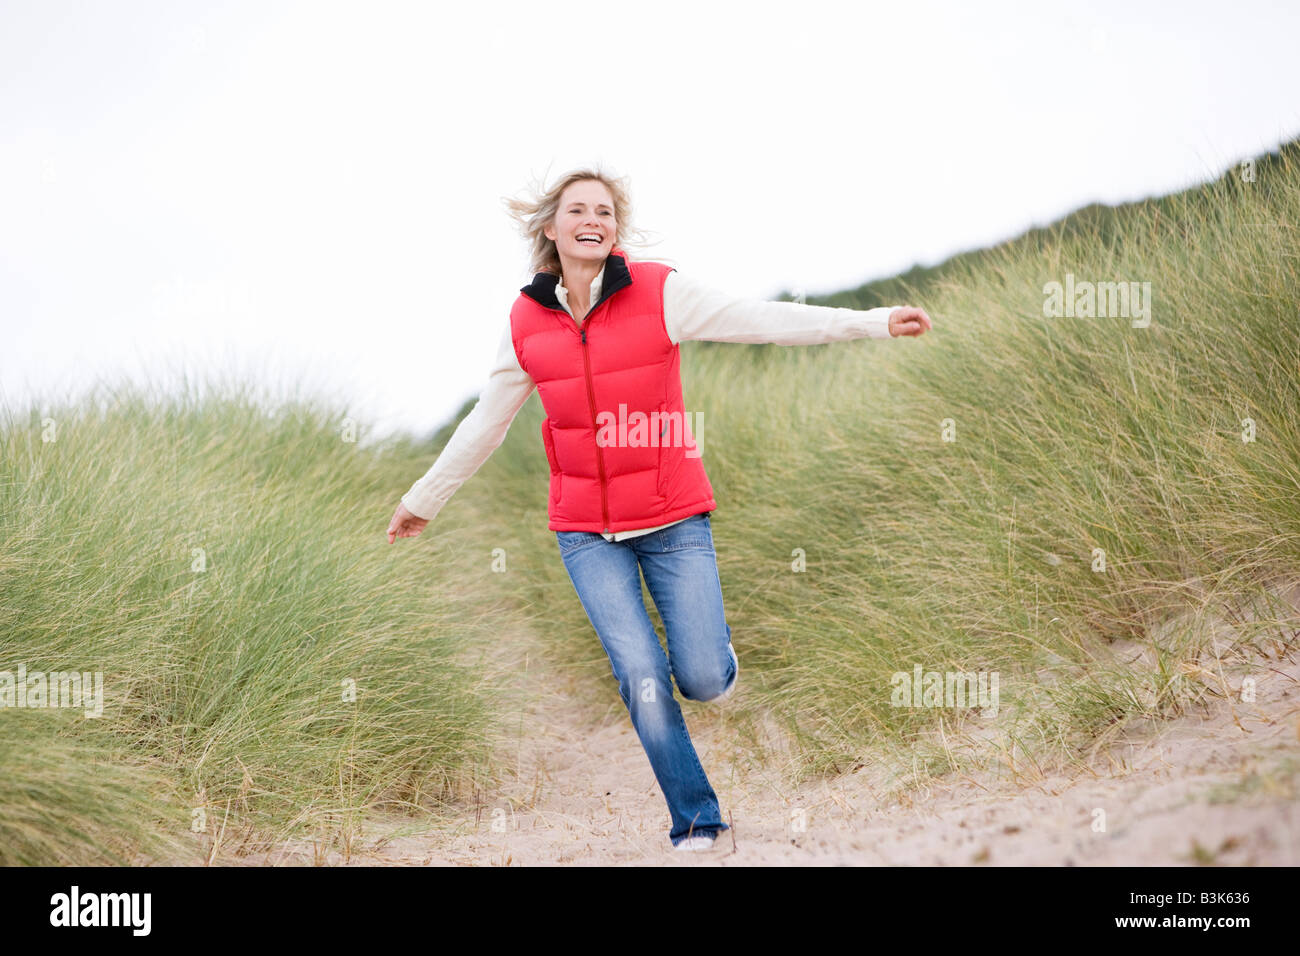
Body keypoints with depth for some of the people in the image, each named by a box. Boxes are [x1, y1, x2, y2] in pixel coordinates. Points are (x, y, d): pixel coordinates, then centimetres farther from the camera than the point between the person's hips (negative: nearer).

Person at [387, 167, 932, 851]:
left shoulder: (659, 292, -8)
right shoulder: (527, 322, 1)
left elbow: (765, 320, -15)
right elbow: (485, 423, 14)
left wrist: (876, 322, -24)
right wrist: (423, 499, 22)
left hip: (673, 518, -1)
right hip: (586, 531, 1)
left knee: (703, 681, -5)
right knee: (643, 680, -8)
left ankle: (713, 643, 33)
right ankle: (695, 824, 9)